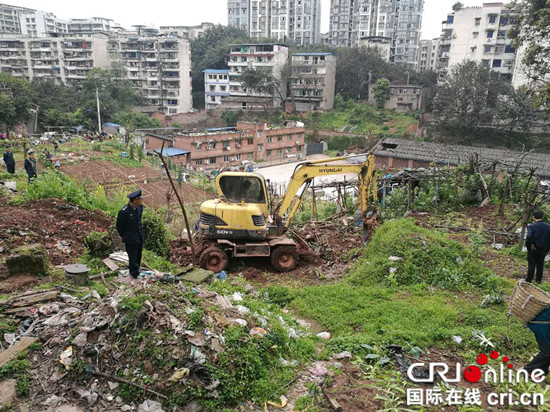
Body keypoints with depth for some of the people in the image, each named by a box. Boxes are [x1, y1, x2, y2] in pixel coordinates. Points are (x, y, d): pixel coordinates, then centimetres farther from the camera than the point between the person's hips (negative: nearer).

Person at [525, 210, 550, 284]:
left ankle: (528, 281, 15)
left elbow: (528, 237, -29)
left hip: (533, 250, -3)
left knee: (531, 266, 8)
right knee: (540, 266, 15)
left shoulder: (531, 226, -16)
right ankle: (538, 281, 24)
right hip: (543, 250, 3)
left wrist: (528, 246, -14)